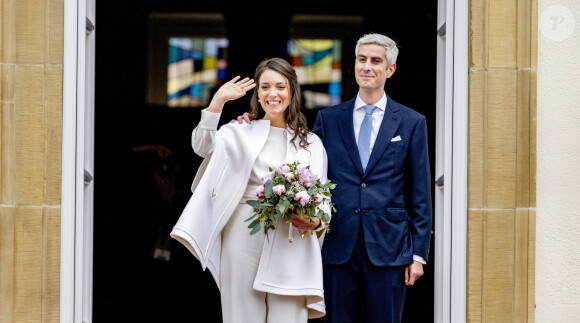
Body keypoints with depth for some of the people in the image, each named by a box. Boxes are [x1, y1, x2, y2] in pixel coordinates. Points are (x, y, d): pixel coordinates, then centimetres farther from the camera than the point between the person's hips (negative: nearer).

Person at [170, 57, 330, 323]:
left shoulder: (311, 143, 14)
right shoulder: (240, 134, 10)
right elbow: (203, 146, -9)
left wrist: (315, 222, -7)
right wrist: (218, 101, -18)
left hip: (290, 246, 1)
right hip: (244, 239, 0)